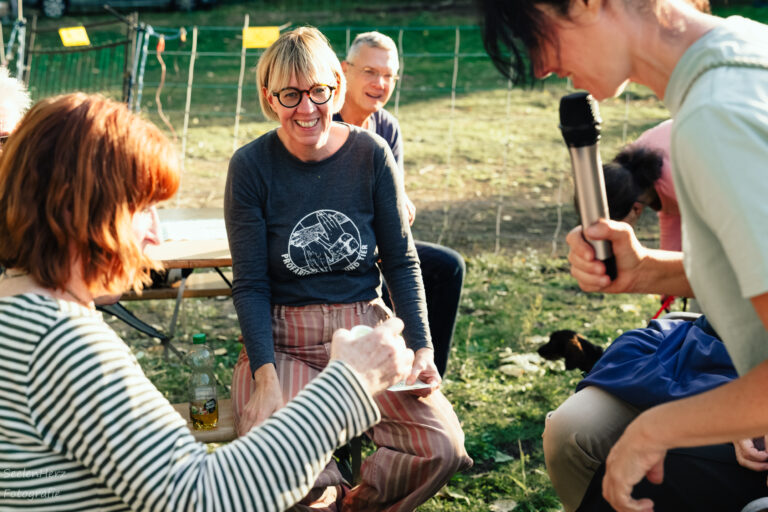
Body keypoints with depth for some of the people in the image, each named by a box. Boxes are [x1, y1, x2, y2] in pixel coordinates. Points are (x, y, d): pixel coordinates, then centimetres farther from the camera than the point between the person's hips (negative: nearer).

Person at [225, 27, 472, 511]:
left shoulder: (371, 154, -1)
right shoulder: (251, 165, -6)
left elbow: (401, 260, 5)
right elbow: (250, 284, -5)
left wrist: (422, 347, -7)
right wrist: (265, 376, -17)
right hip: (282, 339, -2)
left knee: (442, 448, -18)